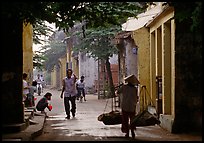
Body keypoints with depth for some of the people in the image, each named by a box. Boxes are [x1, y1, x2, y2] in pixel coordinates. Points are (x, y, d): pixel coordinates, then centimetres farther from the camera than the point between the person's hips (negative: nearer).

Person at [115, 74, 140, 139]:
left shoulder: (123, 87, -7)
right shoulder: (135, 89, -6)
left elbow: (116, 92, 3)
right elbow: (136, 98, -5)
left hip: (124, 107, -1)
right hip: (132, 107, 1)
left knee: (125, 120, 8)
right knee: (132, 120, 15)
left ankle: (127, 133, 7)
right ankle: (132, 132, 7)